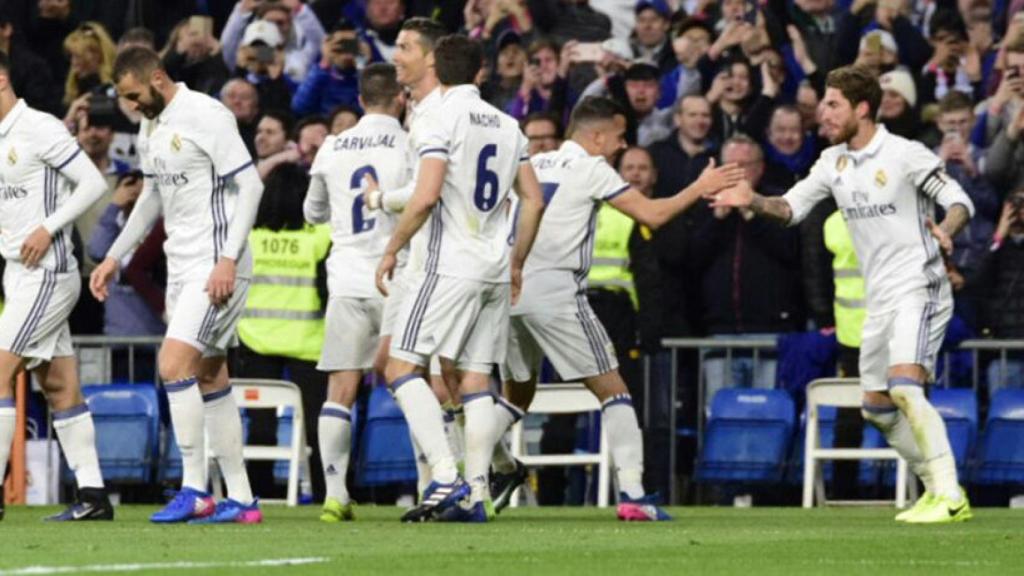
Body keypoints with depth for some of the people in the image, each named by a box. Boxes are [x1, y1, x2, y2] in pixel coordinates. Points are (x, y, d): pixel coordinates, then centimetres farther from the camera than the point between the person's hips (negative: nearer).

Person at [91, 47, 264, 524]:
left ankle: (194, 490, -12)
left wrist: (228, 259, -22)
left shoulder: (207, 117, -14)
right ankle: (240, 499, 11)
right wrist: (114, 258, 23)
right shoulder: (150, 128, 13)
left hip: (216, 267, -9)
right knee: (209, 377, 8)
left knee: (174, 364, -17)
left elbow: (250, 186, -16)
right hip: (181, 265, 9)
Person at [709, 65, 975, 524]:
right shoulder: (834, 161, 10)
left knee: (905, 386, -25)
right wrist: (754, 201, -9)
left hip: (919, 288, -8)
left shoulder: (905, 155, -11)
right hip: (880, 297, 8)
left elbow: (958, 200, -9)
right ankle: (935, 487, 21)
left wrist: (944, 231, -30)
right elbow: (792, 207, 10)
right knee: (877, 406, 8)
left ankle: (949, 495, -25)